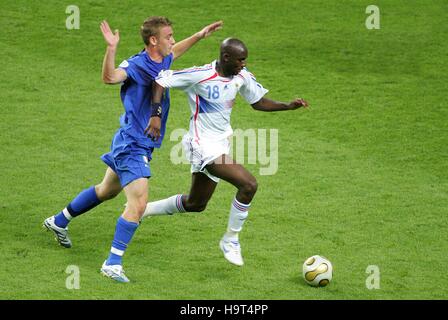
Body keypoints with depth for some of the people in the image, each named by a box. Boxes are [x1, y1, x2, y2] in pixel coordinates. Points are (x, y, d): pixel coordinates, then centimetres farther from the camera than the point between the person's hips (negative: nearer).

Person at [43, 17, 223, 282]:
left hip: (142, 144, 10)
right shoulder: (136, 65, -23)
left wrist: (200, 35, 31)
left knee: (107, 190, 25)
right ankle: (113, 263, -10)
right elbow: (110, 77, -44)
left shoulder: (162, 60, 4)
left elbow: (175, 51, 31)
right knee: (138, 204, -16)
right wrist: (112, 49, -59)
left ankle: (59, 222, 43)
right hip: (132, 146, -10)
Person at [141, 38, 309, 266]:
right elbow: (162, 80, -15)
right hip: (204, 145, -9)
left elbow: (258, 102, 13)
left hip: (221, 142, 9)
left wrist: (288, 106, -2)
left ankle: (142, 210, 38)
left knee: (195, 204, 19)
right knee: (248, 184, -21)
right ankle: (230, 240, -3)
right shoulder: (200, 76, -21)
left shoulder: (242, 77, 1)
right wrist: (156, 116, -23)